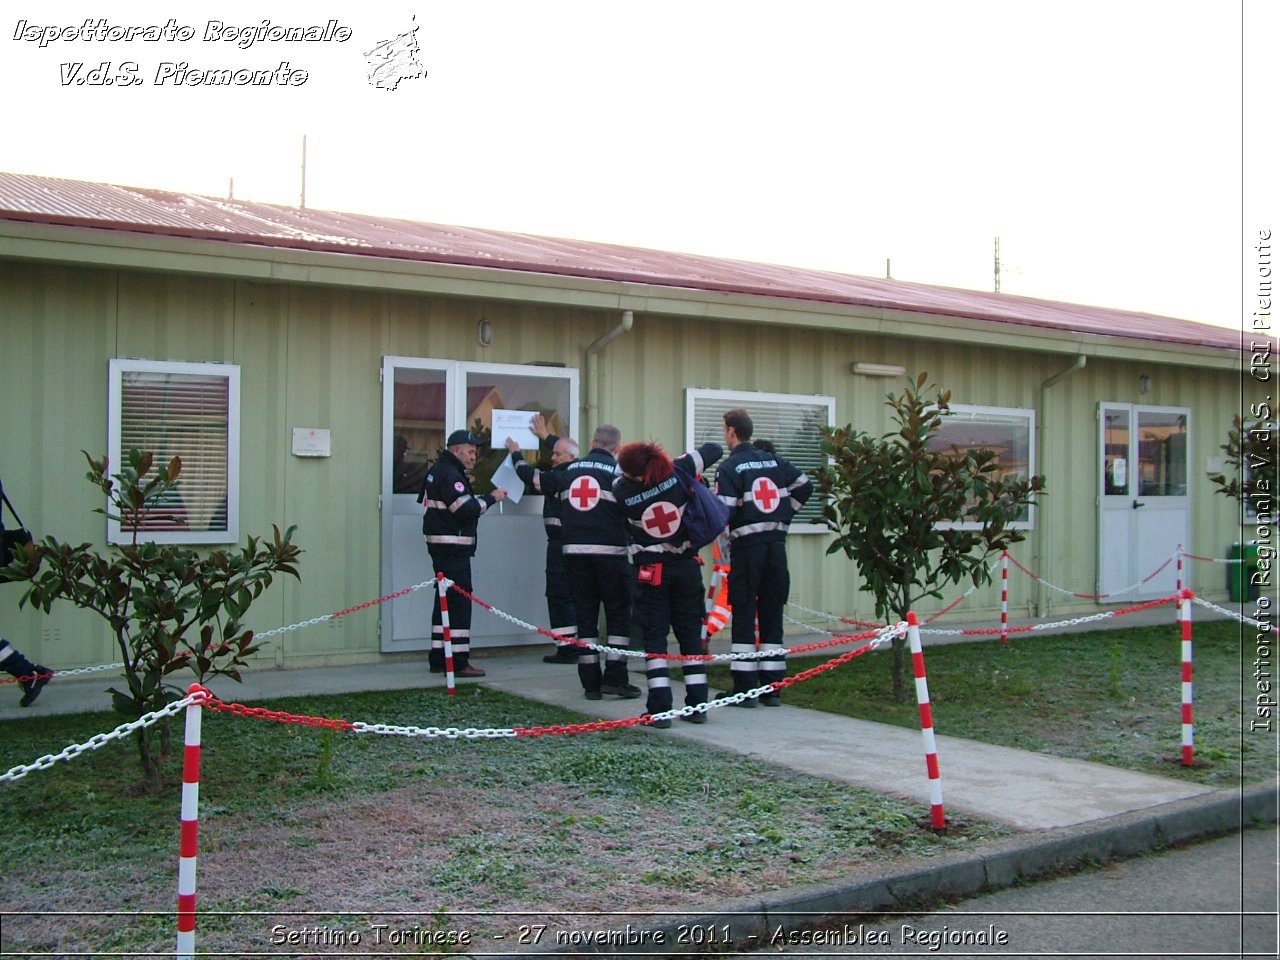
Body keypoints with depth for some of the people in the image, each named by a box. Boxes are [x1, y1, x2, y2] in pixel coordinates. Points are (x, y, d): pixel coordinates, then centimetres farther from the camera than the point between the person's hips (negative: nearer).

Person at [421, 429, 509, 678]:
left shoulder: (438, 470, 18)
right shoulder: (450, 474, -15)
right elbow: (466, 509, -22)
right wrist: (491, 498, -10)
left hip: (441, 546, 11)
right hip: (453, 548, -11)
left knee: (445, 600, 14)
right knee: (460, 601, -10)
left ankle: (438, 657, 19)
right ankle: (458, 662, -10)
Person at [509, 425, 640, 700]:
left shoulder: (570, 470, 10)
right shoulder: (618, 471, -2)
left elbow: (534, 477, 24)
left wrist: (516, 455, 40)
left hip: (575, 551, 4)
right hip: (609, 551, -4)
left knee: (585, 615, 9)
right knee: (618, 614, 5)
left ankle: (591, 682, 9)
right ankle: (614, 677, -2)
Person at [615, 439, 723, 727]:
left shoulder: (622, 491, -18)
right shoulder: (678, 471, -12)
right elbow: (714, 449, 3)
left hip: (649, 570, -2)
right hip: (686, 566, 2)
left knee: (654, 636, 3)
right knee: (691, 634, 10)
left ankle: (659, 709, -3)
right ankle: (697, 705, 10)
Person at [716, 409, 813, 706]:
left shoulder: (729, 467, -8)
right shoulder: (774, 460, 10)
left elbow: (725, 512, -14)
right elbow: (805, 486, 12)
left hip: (746, 545, -5)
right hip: (776, 544, 5)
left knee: (744, 615, 0)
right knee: (772, 615, 9)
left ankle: (744, 687, 0)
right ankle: (772, 687, 11)